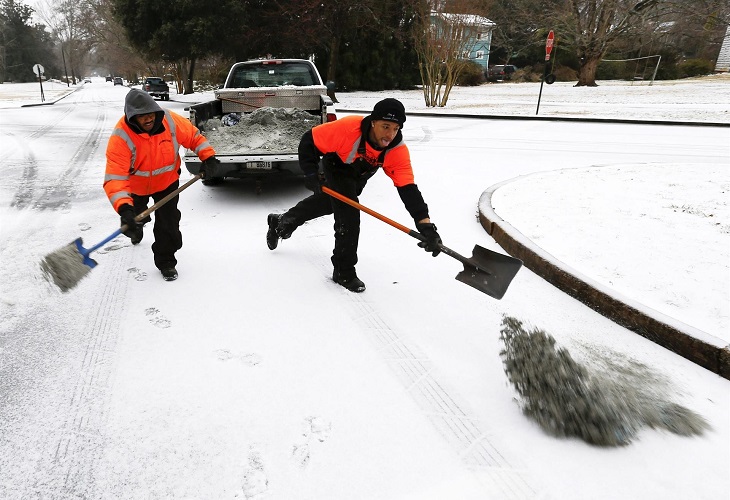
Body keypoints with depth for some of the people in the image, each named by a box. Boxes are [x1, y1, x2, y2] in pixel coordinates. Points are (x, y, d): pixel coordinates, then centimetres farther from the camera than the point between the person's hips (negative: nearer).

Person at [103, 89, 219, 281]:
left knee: (168, 222, -6)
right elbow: (115, 177, -43)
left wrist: (208, 156, -22)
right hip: (137, 185, 0)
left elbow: (194, 136, -7)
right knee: (137, 216, 26)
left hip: (167, 181, 0)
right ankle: (137, 228, 66)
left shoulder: (171, 121, -27)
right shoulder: (120, 137, -36)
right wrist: (124, 208, -57)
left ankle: (166, 261, 15)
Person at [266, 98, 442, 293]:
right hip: (337, 169, -5)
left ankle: (281, 222, 52)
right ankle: (344, 272, -2)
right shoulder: (347, 128, -41)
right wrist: (311, 174, -38)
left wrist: (425, 224, -51)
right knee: (349, 215, -22)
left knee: (328, 202, 25)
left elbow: (408, 188, -40)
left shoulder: (398, 150, -33)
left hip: (360, 176, 5)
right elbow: (309, 141, -28)